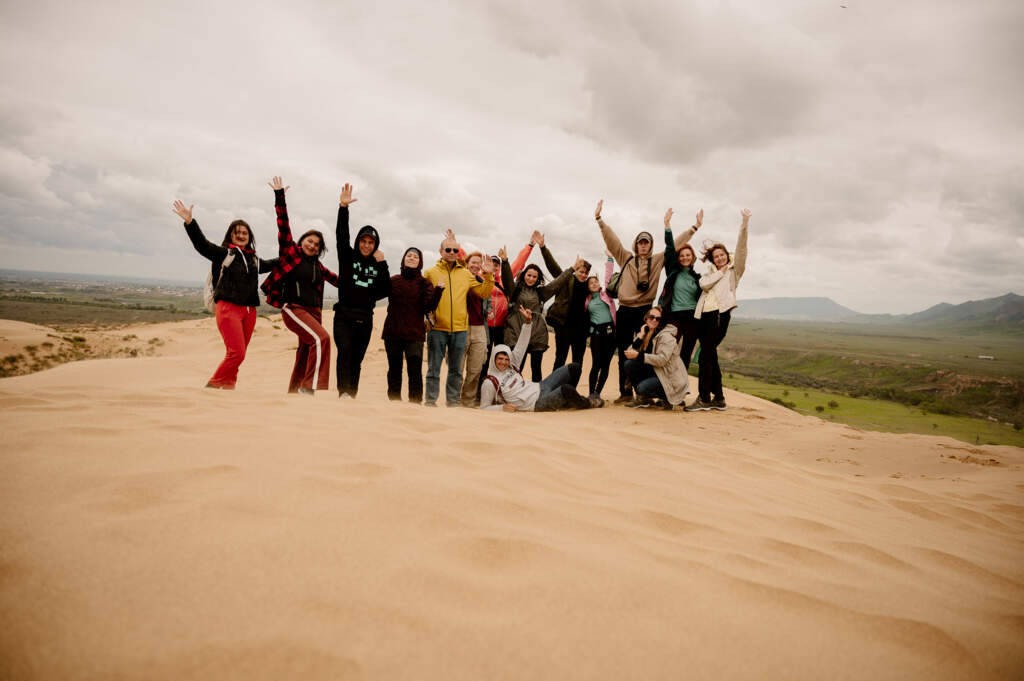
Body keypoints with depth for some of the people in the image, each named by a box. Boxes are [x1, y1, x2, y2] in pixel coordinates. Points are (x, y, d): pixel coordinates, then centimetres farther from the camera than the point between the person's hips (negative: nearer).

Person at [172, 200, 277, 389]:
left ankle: (228, 387, 14)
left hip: (249, 311, 6)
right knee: (236, 353, -16)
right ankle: (213, 384, 0)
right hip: (228, 308, -6)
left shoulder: (254, 258, 20)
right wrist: (189, 222, -26)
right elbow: (202, 244, -13)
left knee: (238, 354, 5)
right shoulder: (222, 253, 2)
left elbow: (268, 265, 41)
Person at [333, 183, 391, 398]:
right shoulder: (347, 256, 7)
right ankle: (343, 392, -31)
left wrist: (382, 264, -5)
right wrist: (343, 207, -19)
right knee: (345, 351, -23)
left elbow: (386, 290, 3)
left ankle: (352, 396, 9)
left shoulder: (377, 264, 13)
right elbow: (342, 235, -8)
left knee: (356, 360, 6)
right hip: (344, 316, -3)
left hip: (365, 319, 3)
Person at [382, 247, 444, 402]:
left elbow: (428, 307, -6)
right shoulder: (393, 280, 9)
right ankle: (394, 402, 19)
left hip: (415, 333, -2)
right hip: (393, 333, 2)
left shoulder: (424, 283, 5)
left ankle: (415, 402, -3)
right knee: (394, 369, 8)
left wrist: (438, 290, -20)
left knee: (415, 371, -9)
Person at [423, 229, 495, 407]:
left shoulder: (466, 274, 12)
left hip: (460, 328, 3)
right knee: (434, 368, 2)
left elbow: (483, 293, 13)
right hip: (437, 328, -3)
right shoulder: (431, 272, 3)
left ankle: (453, 401, 19)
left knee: (456, 369, 9)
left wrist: (488, 276, 0)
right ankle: (430, 400, 10)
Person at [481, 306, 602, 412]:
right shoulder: (489, 383, -12)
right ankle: (588, 403, -1)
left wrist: (528, 321, -3)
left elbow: (521, 346, 6)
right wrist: (502, 407, -22)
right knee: (566, 389, -35)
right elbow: (484, 407, -6)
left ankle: (566, 400, 22)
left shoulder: (511, 365, 6)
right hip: (537, 404, -9)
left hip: (540, 388, 9)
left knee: (574, 368, 6)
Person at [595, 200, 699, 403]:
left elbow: (676, 244, 15)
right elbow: (611, 240, 8)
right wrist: (599, 219, 3)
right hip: (625, 310, 1)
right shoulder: (626, 258, 12)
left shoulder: (658, 260, 12)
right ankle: (625, 392, 11)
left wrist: (694, 228, 16)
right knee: (624, 353, 4)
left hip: (645, 310, -1)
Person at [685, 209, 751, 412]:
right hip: (704, 314, 6)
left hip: (720, 313, -6)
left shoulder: (734, 270, 11)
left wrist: (744, 225, -15)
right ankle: (718, 398, 16)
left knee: (706, 356, -12)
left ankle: (704, 398, -9)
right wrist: (720, 273, 2)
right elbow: (704, 285, 2)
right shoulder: (711, 272, 24)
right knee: (710, 356, 8)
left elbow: (741, 249, -4)